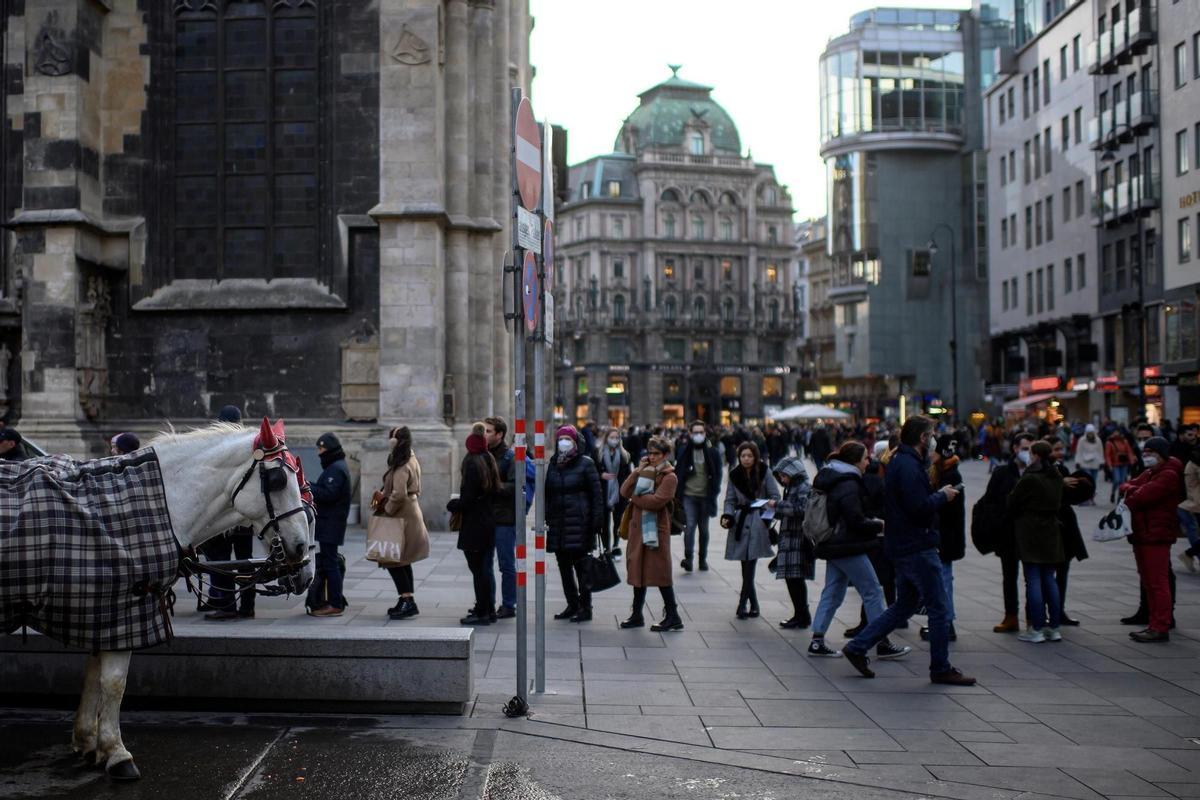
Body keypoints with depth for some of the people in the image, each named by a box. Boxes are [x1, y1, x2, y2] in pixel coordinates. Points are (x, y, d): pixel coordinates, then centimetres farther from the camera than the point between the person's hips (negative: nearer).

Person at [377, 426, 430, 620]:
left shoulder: (401, 466, -19)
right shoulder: (411, 459, 12)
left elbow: (398, 494, -27)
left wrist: (386, 510, -12)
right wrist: (384, 495, 12)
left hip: (403, 517, -10)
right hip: (411, 513, 10)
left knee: (393, 560, -6)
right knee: (402, 561, 15)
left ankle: (408, 601, -7)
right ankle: (407, 601, 19)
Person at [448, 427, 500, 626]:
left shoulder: (472, 464, -16)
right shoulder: (489, 461, 8)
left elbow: (467, 499, -19)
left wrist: (452, 505, 1)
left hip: (474, 525, -8)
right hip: (488, 522, 9)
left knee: (477, 569, -3)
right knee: (483, 568, 16)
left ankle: (482, 612, 1)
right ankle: (488, 609, 23)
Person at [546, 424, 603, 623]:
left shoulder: (585, 464, -3)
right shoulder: (553, 464, 13)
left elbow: (596, 493, -5)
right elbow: (547, 493, 15)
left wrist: (597, 520, -11)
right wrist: (546, 518, 8)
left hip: (579, 524, -6)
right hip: (558, 523, 6)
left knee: (581, 566, -3)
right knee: (564, 566, 10)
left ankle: (585, 608, 5)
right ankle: (572, 605, 21)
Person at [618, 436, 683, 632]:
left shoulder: (669, 477, -7)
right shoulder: (645, 472, 16)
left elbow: (657, 501, -20)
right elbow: (625, 491, 4)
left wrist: (634, 498, -7)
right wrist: (637, 472, -5)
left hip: (656, 529, -7)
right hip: (637, 527, 7)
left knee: (659, 572, -4)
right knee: (638, 570, 11)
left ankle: (673, 617, 4)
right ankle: (637, 615, 19)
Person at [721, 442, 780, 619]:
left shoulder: (764, 472, 0)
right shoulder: (734, 474, 7)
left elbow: (775, 496, 2)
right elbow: (730, 500, 10)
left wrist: (772, 502, -21)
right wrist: (727, 516, -8)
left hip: (758, 523, -3)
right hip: (740, 522, 3)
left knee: (750, 566, -10)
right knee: (747, 568, 3)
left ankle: (742, 605, -3)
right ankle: (753, 605, 16)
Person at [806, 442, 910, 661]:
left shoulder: (831, 479, 13)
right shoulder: (849, 485, -17)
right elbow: (856, 521, -19)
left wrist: (871, 521, 14)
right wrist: (879, 525, -4)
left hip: (833, 546, 10)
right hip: (849, 548, -10)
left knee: (832, 593, 11)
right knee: (873, 592, -1)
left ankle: (817, 641, 9)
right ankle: (883, 644, 4)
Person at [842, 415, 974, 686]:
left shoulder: (900, 462, 15)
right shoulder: (909, 466, -18)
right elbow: (919, 507, -25)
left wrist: (937, 494, 8)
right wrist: (942, 495, -9)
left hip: (904, 547, 10)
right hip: (917, 548, -10)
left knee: (905, 604, 17)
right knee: (938, 607, -1)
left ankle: (857, 647, 15)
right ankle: (941, 669, 8)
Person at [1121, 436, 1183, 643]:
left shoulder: (1168, 475, -13)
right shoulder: (1149, 473, 21)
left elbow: (1143, 496, -21)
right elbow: (1126, 486, 15)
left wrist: (1128, 498, -1)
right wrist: (1131, 490, -8)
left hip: (1157, 535, -10)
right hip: (1142, 533, 10)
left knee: (1157, 582, -9)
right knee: (1148, 581, 13)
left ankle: (1161, 628, -7)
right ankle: (1155, 624, 19)